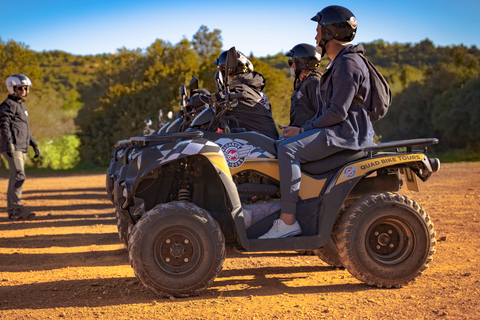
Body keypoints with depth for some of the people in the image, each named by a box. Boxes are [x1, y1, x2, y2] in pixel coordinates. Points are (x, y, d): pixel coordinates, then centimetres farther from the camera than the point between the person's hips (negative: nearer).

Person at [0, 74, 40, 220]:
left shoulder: (22, 106, 22)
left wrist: (34, 144, 25)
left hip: (22, 148, 9)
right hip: (12, 147, -9)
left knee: (14, 178, 9)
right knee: (19, 176, -16)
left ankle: (12, 211, 12)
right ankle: (17, 208, -17)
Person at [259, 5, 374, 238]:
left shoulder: (348, 64, -14)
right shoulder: (338, 63, 21)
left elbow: (338, 112, -21)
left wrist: (303, 130, -14)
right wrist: (302, 129, 11)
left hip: (347, 133, -11)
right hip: (337, 130, 11)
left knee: (288, 149, -26)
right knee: (285, 145, 13)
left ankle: (288, 221, -28)